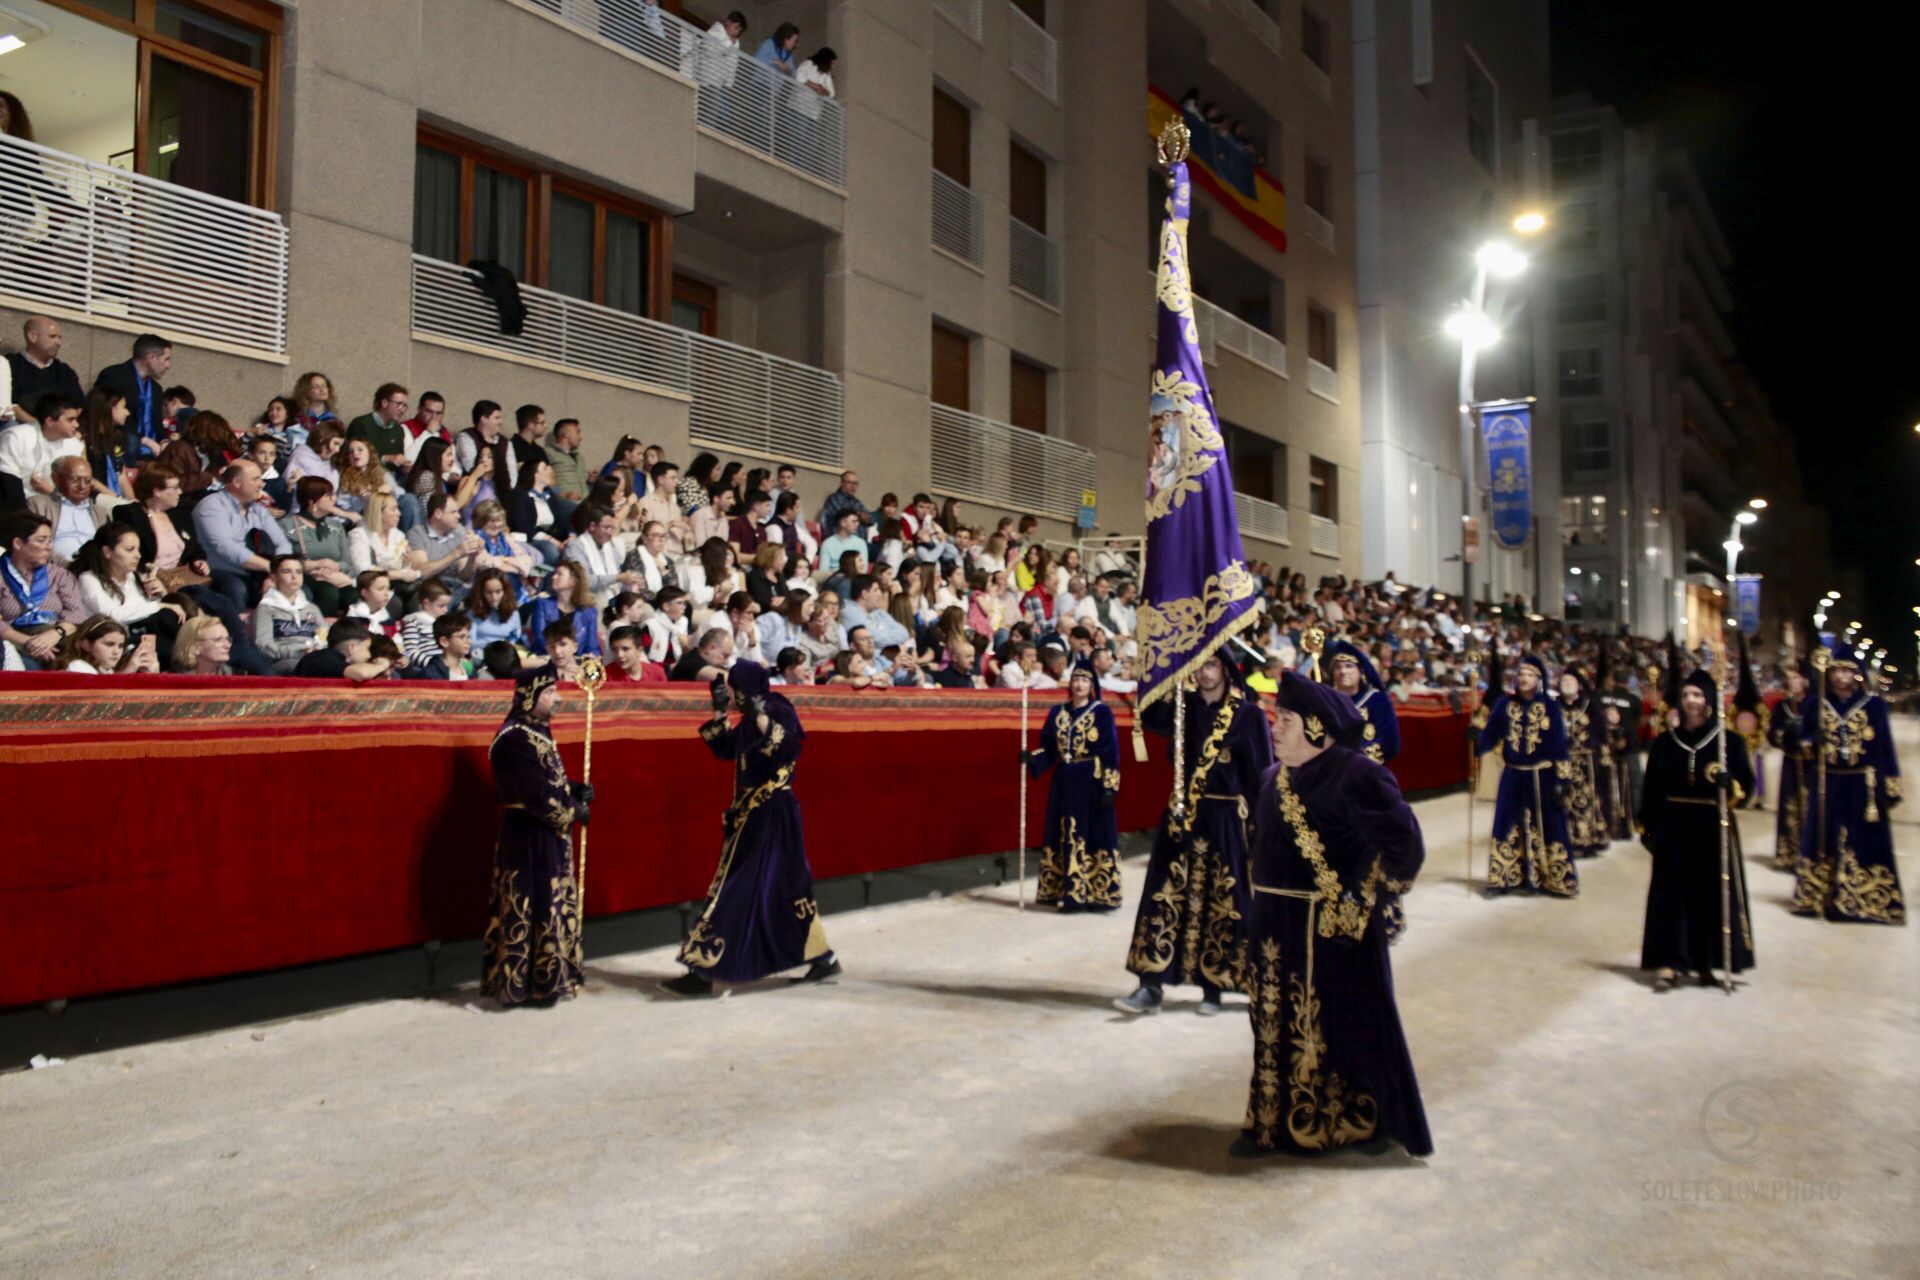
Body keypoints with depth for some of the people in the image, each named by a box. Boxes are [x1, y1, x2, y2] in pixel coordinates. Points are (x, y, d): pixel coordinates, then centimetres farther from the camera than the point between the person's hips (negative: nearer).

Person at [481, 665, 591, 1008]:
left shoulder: (535, 732, 11)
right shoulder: (516, 739, -21)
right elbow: (537, 793, -23)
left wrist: (575, 791, 1)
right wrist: (573, 811, -10)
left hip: (545, 836, 10)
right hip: (530, 838, -10)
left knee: (549, 906, 15)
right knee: (533, 907, -3)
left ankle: (538, 980, 24)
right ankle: (530, 984, 6)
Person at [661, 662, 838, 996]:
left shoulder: (779, 712, -14)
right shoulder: (750, 721, 11)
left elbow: (787, 748, -31)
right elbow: (723, 747, 21)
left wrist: (760, 717, -37)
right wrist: (719, 711, 12)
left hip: (771, 816, -10)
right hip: (752, 814, 10)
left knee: (736, 890, -6)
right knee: (782, 888, 14)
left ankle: (703, 971, -2)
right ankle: (823, 959, 22)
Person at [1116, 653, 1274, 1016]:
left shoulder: (1248, 714, -4)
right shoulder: (1185, 706, 7)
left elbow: (1262, 772, -5)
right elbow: (1150, 718, -8)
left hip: (1226, 820, -4)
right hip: (1183, 814, 4)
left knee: (1220, 900, 3)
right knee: (1166, 894, 0)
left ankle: (1212, 987, 16)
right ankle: (1151, 985, 3)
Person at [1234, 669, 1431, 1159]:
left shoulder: (1355, 775, -15)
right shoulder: (1276, 778, 9)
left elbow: (1403, 844, -20)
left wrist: (1361, 904, -15)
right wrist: (1261, 895, 14)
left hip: (1330, 930, -8)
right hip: (1275, 928, 8)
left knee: (1344, 1025, 5)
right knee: (1277, 1025, 14)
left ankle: (1362, 1124, 22)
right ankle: (1275, 1122, 26)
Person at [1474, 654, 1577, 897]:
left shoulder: (1550, 706, -2)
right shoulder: (1504, 704, 3)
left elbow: (1559, 744, -4)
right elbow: (1490, 734, -2)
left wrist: (1559, 779, -9)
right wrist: (1476, 744, -24)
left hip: (1541, 777, -2)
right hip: (1513, 777, 2)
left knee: (1546, 826, 1)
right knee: (1509, 828, 5)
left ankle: (1552, 878, 10)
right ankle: (1508, 877, 13)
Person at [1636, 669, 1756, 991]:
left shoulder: (1730, 741, 2)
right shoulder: (1664, 742, 6)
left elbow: (1746, 780, -3)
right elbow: (1651, 787, 7)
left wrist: (1731, 785, -25)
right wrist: (1646, 826, 3)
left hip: (1713, 829, -1)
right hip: (1672, 827, 1)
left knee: (1711, 892, 3)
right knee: (1670, 891, -3)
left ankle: (1706, 963, 15)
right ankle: (1668, 962, -3)